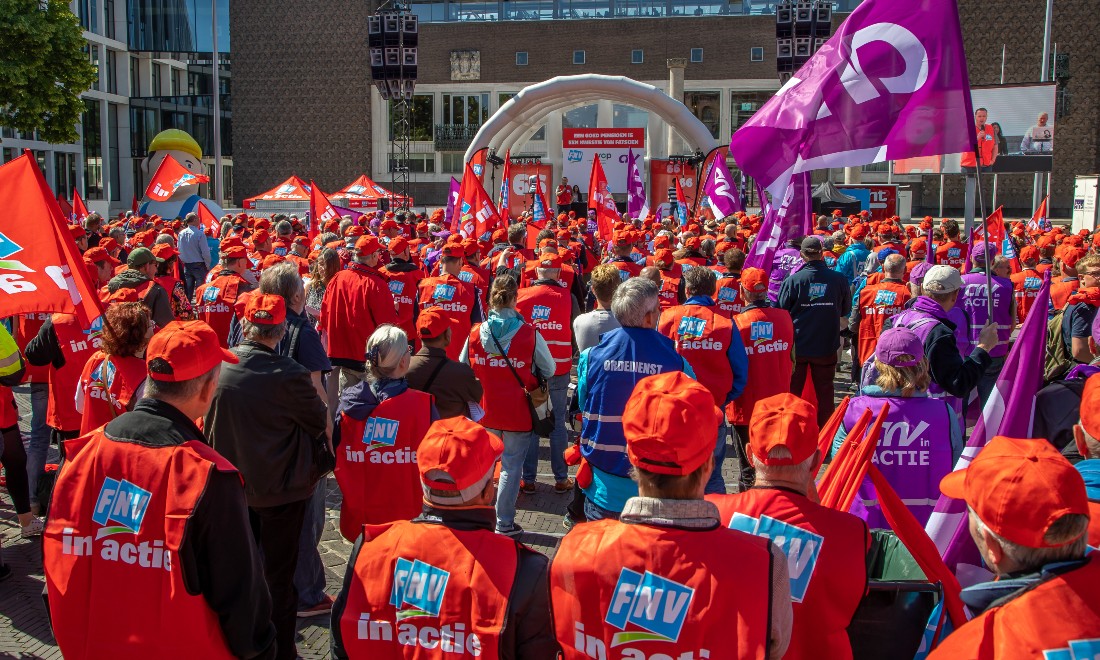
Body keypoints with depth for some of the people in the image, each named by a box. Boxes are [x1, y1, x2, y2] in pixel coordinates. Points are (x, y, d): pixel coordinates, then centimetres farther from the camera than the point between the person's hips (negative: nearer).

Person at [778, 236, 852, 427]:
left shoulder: (792, 280, -13)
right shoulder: (839, 280, -9)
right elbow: (846, 311, 7)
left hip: (797, 346, -1)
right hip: (827, 347, 1)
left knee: (792, 392, 13)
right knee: (824, 393, 14)